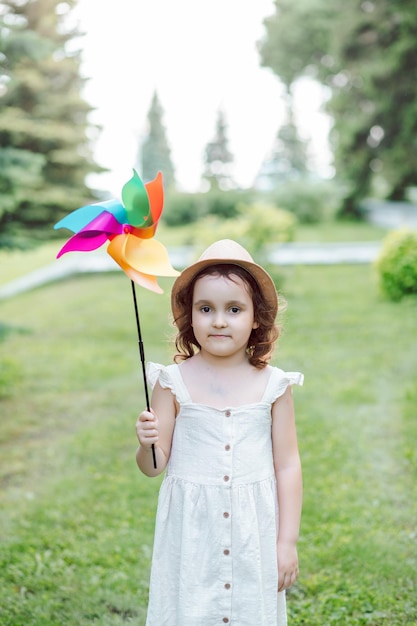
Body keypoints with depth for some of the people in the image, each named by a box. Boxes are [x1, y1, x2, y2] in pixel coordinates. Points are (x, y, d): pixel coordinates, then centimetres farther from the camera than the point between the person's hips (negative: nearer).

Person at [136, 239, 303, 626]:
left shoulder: (272, 386, -4)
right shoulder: (174, 383, -6)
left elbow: (287, 466, 1)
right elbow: (154, 465, -3)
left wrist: (287, 541, 2)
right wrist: (146, 444, -26)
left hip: (253, 529, 1)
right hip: (191, 528, 0)